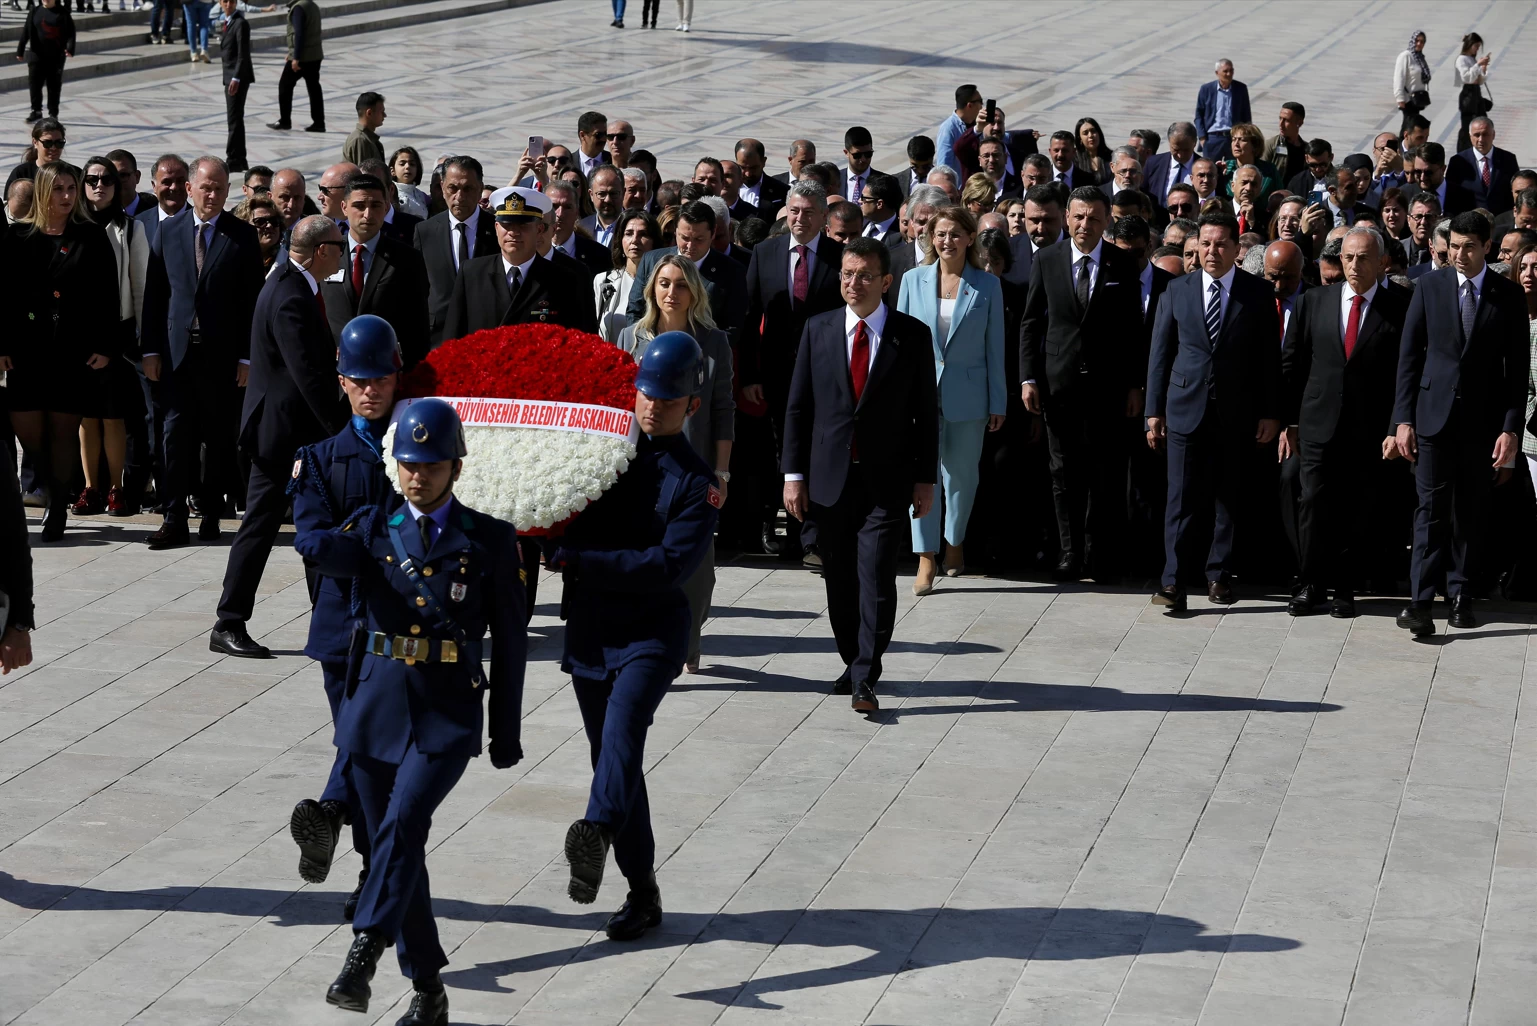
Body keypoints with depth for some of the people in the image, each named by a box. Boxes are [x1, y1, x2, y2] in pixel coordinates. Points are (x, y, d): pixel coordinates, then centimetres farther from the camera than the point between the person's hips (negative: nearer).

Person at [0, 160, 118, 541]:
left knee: (64, 429, 1)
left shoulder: (92, 237, 3)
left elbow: (107, 295, 1)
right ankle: (51, 490, 22)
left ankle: (58, 507, 12)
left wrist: (106, 347, -5)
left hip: (76, 351, -1)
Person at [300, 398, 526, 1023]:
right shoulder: (374, 528, 9)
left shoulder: (489, 541, 2)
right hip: (375, 709, 3)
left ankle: (364, 949, -27)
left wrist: (506, 733, 6)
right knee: (394, 844, 7)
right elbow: (313, 546, -12)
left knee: (403, 824, -25)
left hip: (448, 717, -3)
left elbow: (510, 641, 5)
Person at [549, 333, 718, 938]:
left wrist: (577, 560, -20)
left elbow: (670, 565, -17)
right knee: (610, 754, 9)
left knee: (621, 731, -29)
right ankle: (642, 893, 19)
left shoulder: (697, 483, -5)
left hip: (651, 633, -5)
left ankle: (596, 834, -51)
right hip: (589, 632, 5)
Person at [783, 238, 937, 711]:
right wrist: (794, 473, 1)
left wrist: (925, 479, 0)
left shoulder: (912, 335, -1)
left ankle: (865, 679, -5)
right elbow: (798, 406, 6)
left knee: (877, 578, -9)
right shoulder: (818, 329, 4)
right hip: (830, 476, 3)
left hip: (886, 481, -2)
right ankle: (852, 663, 26)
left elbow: (926, 412, 3)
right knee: (839, 580, 10)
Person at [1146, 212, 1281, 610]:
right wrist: (1155, 409, 3)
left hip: (1237, 412, 0)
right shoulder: (1177, 290, 6)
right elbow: (1160, 353, 7)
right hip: (1186, 408, 0)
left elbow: (1269, 357, 2)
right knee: (1182, 498, -5)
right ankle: (1174, 581, -5)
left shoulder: (1259, 293, 2)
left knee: (1229, 498, 7)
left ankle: (1219, 575, 17)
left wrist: (1270, 412, -2)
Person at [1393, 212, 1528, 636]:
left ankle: (1460, 594, 17)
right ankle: (1420, 601, -11)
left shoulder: (1509, 295, 1)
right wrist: (1403, 418, -3)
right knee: (1432, 508, -6)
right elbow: (1409, 355, 3)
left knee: (1470, 511, 7)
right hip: (1435, 413, 0)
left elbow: (1518, 367, 1)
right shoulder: (1429, 286, 3)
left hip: (1482, 420, 1)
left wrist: (1511, 427, -7)